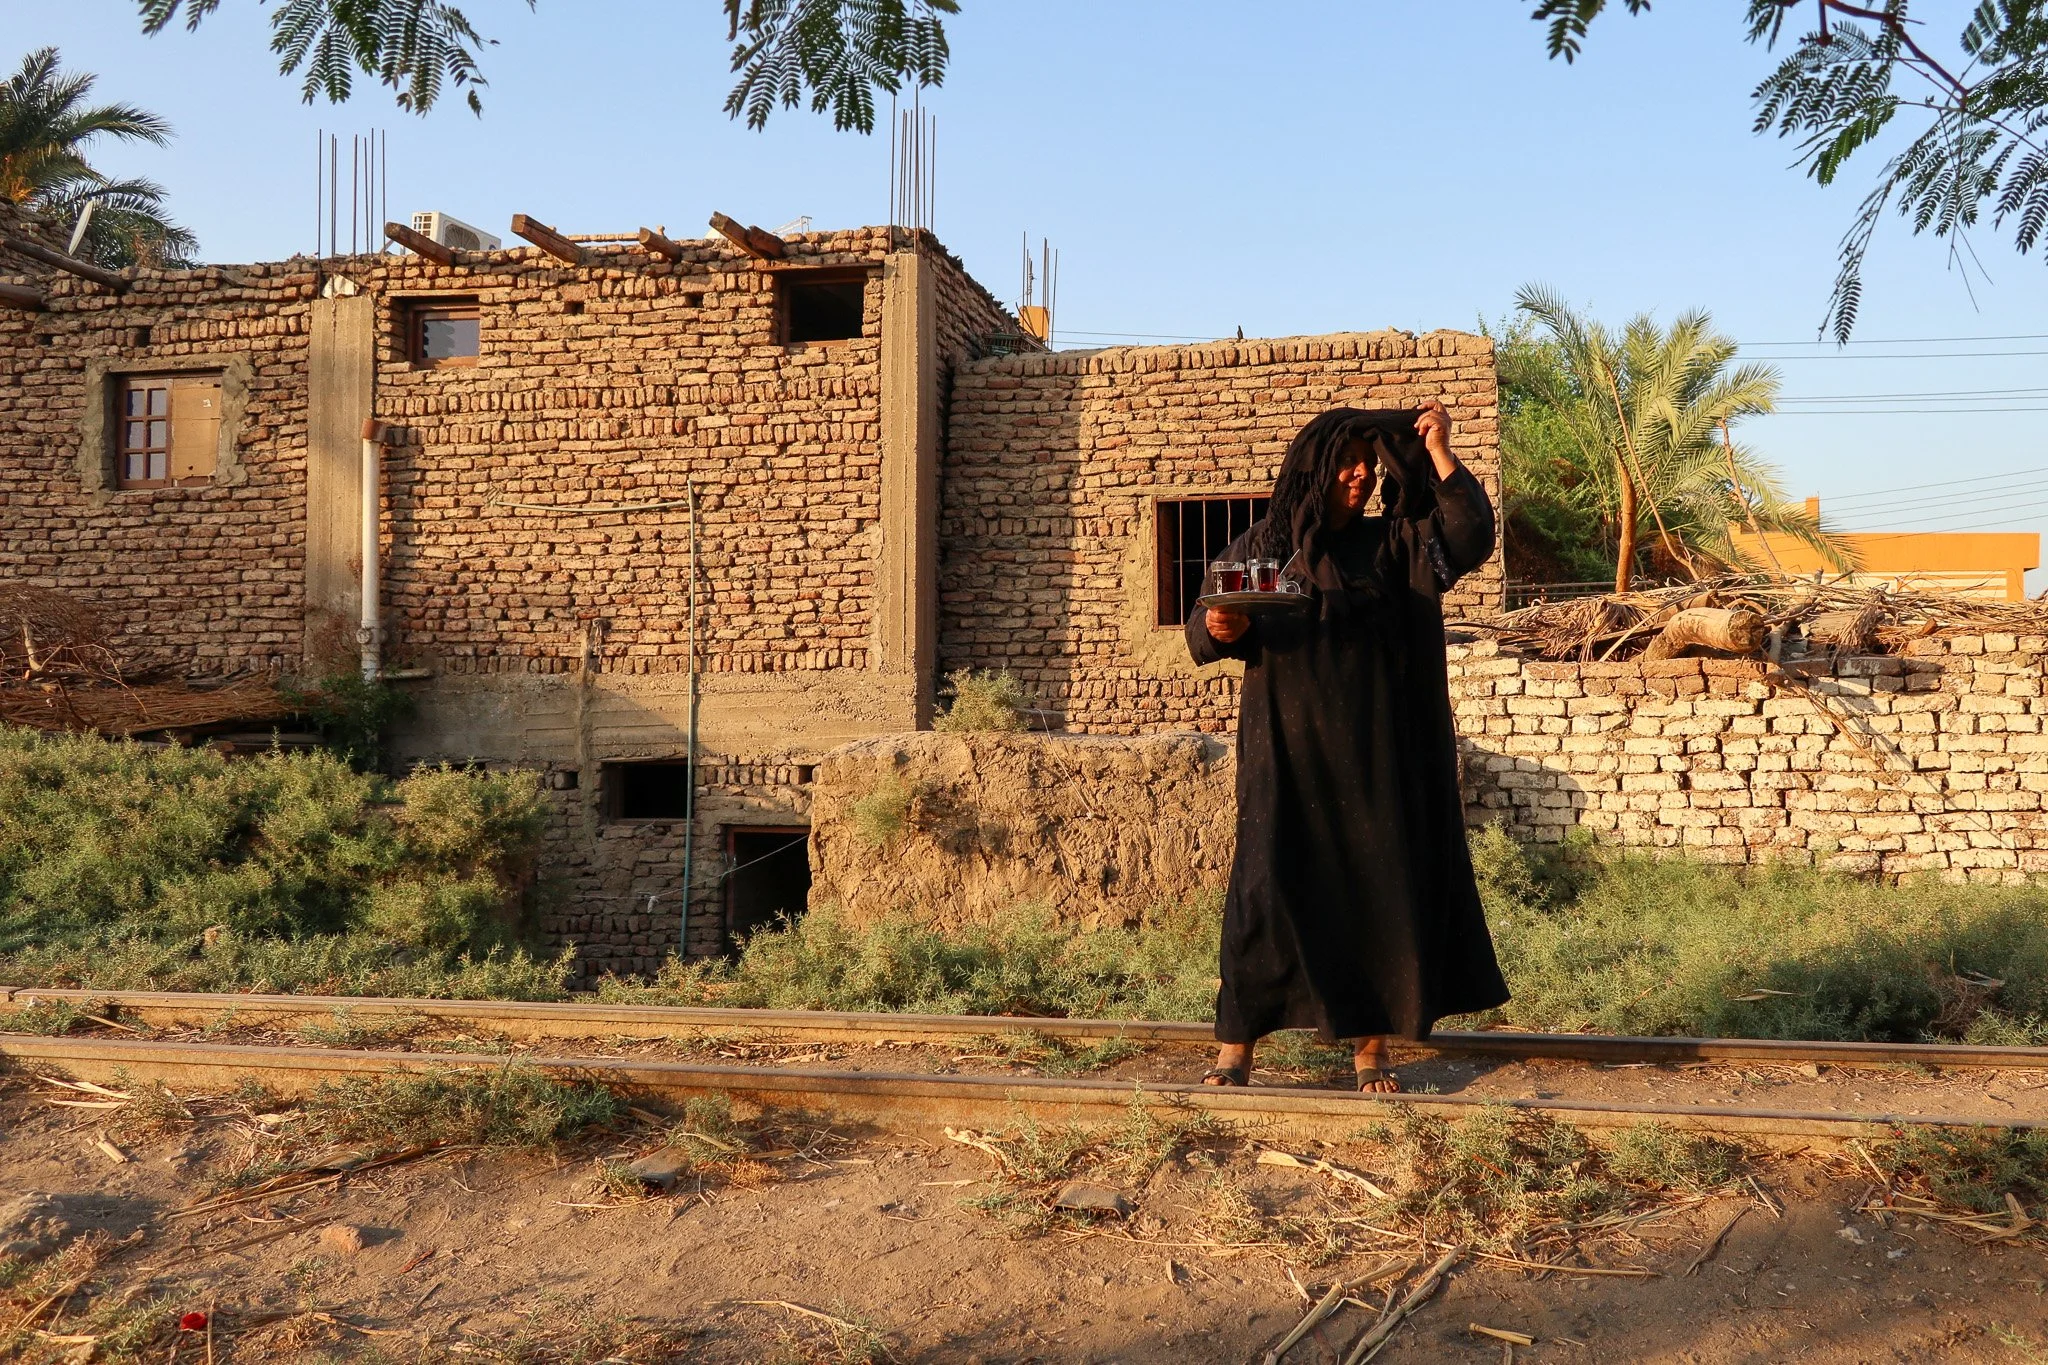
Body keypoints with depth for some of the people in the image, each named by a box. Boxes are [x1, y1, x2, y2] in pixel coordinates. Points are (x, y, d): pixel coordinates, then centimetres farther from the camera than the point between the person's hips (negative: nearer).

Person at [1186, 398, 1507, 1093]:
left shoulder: (1393, 543, 9)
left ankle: (1371, 1044, 13)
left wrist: (1439, 453, -8)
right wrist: (1219, 627, -22)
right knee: (1268, 886, -8)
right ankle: (1236, 1047, 0)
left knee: (1377, 885, 2)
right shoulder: (1263, 543, 5)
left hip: (1375, 754, 2)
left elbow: (1471, 539, -5)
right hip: (1288, 748, -2)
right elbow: (1201, 628, 1)